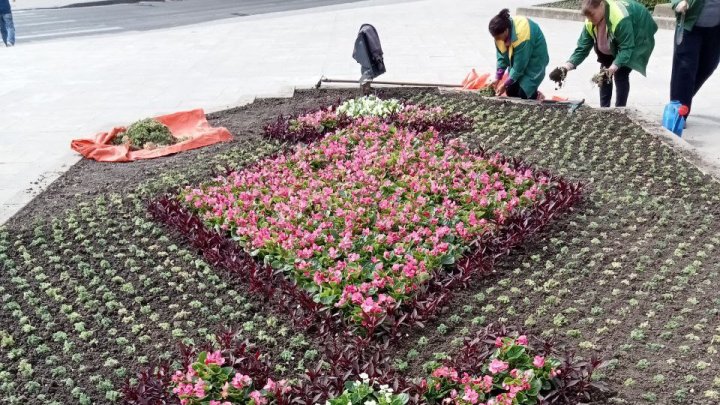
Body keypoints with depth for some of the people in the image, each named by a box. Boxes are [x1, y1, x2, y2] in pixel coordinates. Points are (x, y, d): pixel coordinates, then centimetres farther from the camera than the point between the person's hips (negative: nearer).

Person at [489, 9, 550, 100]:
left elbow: (519, 65, -29)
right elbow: (502, 56, -5)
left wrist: (505, 84, -23)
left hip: (534, 59, -7)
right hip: (518, 59, 7)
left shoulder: (521, 35, -37)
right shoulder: (501, 31, -16)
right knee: (511, 91, 0)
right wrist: (497, 78, -11)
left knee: (524, 93, -17)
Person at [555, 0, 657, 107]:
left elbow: (626, 48, -41)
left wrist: (613, 67, -55)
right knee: (604, 72, 5)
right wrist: (567, 67, -34)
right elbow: (582, 48, -20)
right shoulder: (590, 23, -22)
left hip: (636, 38, -7)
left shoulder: (621, 19, -43)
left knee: (621, 74, -16)